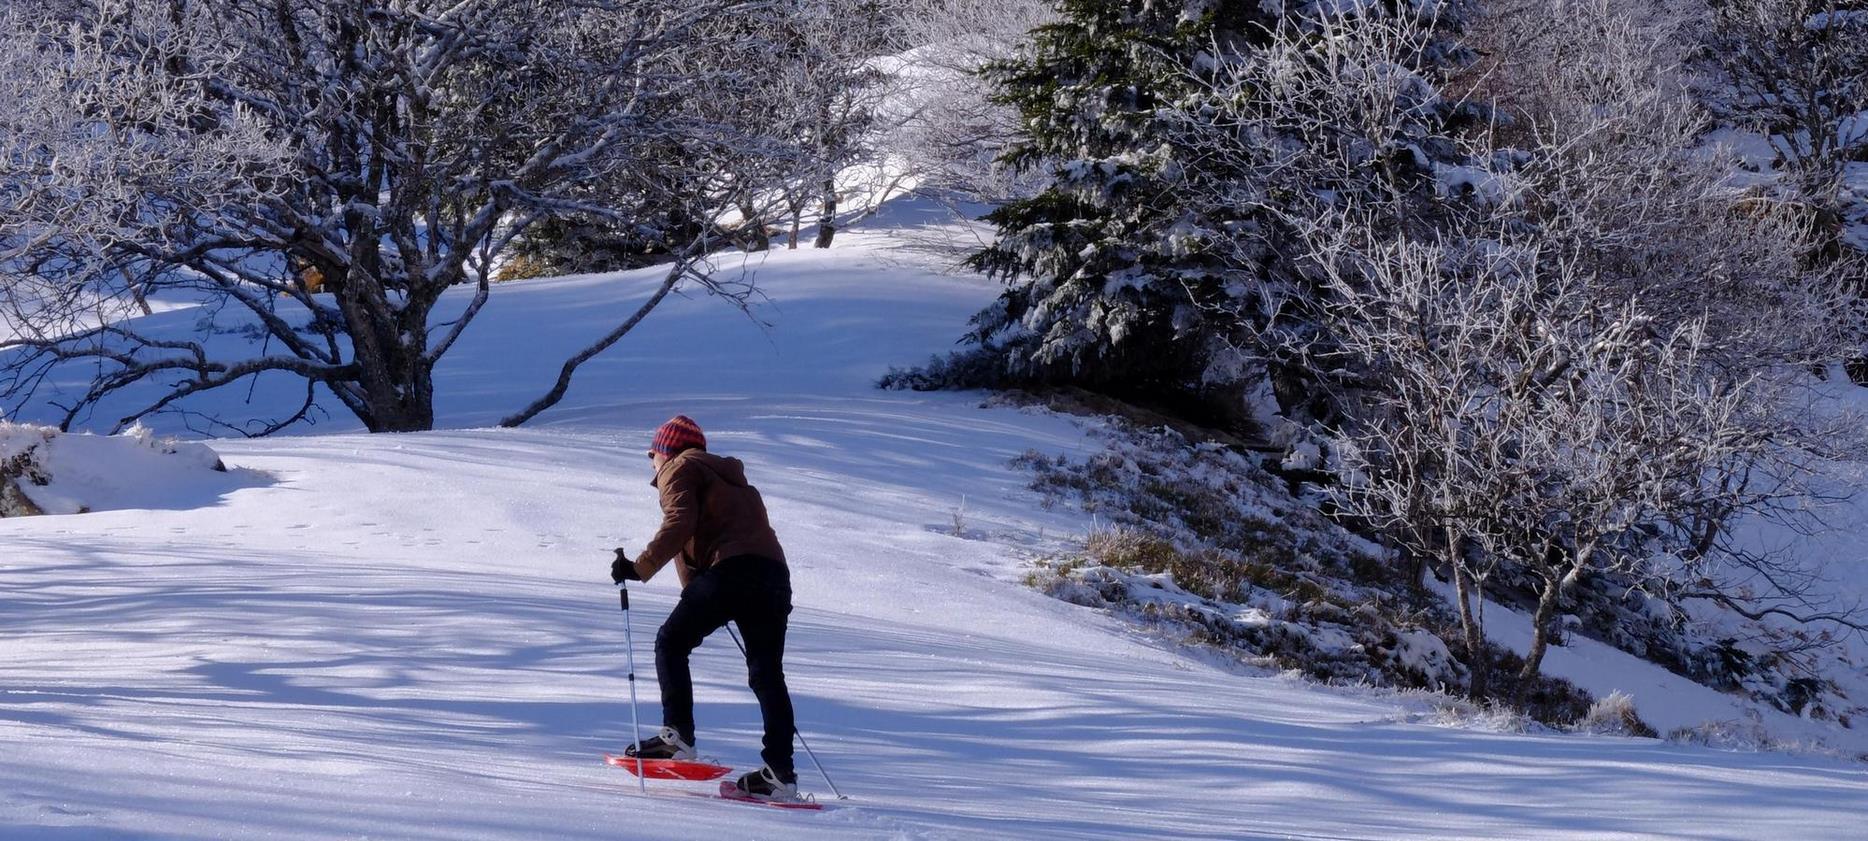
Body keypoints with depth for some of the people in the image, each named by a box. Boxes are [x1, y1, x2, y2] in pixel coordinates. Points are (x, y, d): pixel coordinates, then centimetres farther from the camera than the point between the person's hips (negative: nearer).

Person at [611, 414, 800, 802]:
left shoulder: (679, 468, 10)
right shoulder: (725, 474, 35)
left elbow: (679, 524, -7)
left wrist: (640, 568, -9)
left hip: (729, 568, -7)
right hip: (774, 572, 7)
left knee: (671, 643, 5)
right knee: (766, 673, 5)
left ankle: (678, 736, -8)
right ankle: (780, 773, -4)